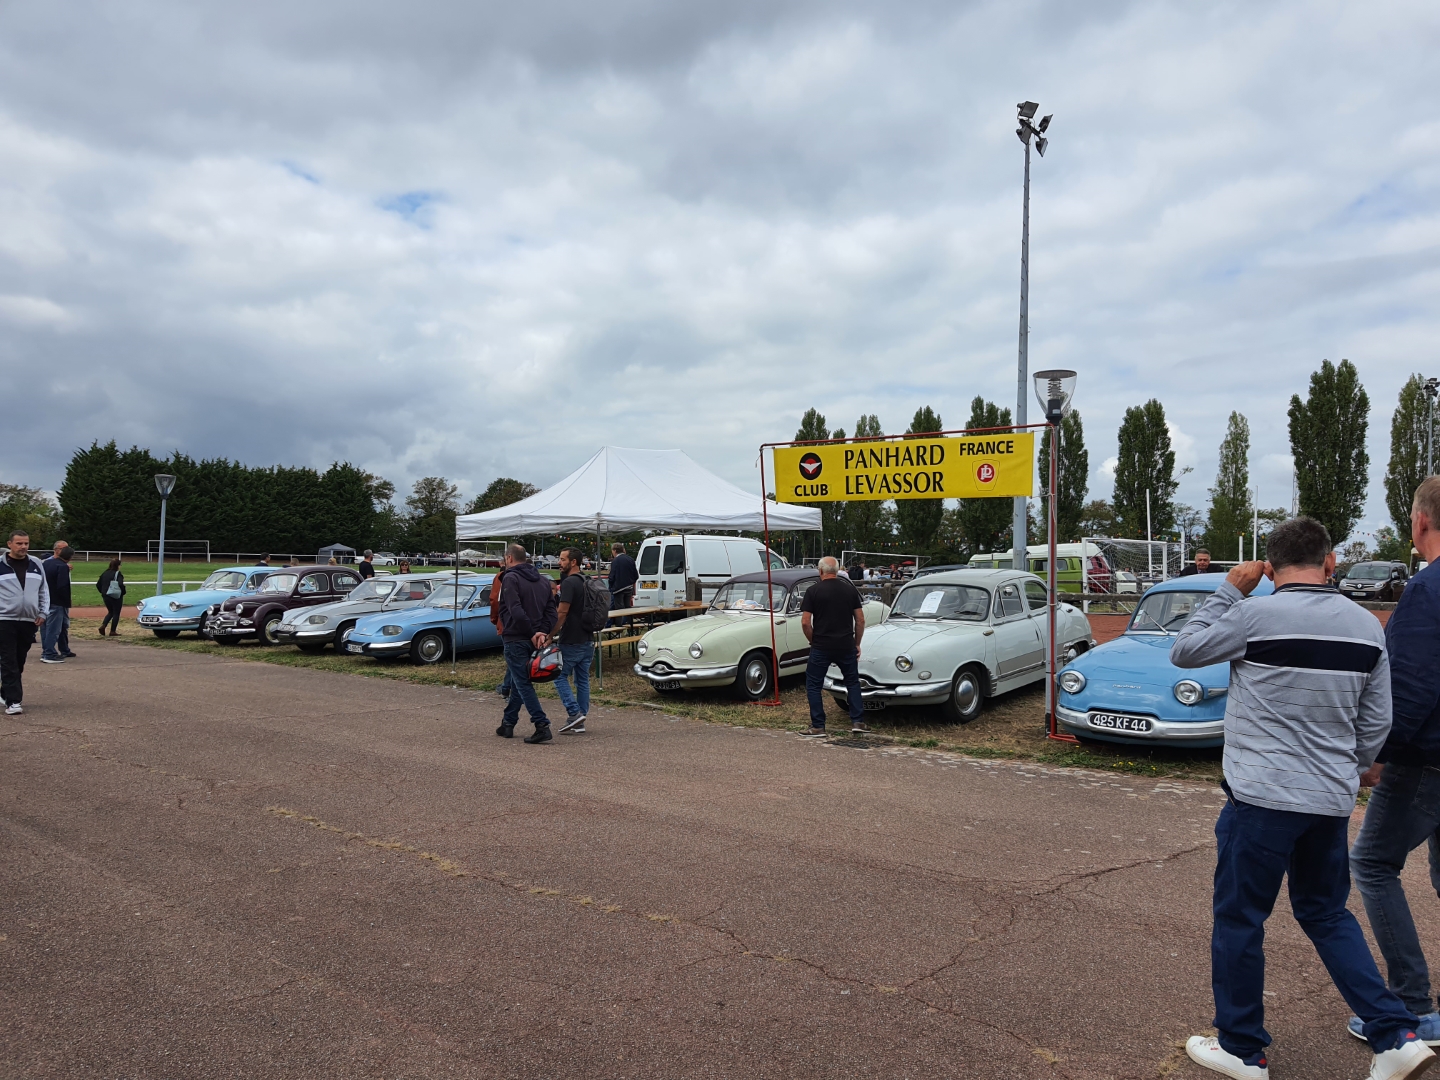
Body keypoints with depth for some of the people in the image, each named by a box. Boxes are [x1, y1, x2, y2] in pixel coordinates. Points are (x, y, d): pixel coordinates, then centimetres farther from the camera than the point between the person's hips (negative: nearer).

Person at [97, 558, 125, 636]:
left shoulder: (105, 573, 6)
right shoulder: (118, 574, -12)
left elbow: (98, 585, 7)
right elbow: (121, 584, -25)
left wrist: (103, 592, 18)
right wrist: (123, 592, -9)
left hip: (106, 596, 6)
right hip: (116, 597, -6)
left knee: (110, 612, 22)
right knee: (116, 613, 6)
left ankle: (102, 625, 2)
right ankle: (113, 631, 6)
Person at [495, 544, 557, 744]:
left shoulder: (511, 578, -11)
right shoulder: (543, 581, 13)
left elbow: (516, 611, -22)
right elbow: (551, 611, 5)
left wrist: (532, 634, -15)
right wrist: (543, 632, -5)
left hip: (516, 639, -8)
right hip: (534, 641, 8)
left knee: (523, 684, -5)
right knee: (518, 682, 19)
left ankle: (542, 726, -12)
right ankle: (508, 724, 27)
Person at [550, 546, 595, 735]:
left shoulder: (569, 583, -16)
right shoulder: (587, 582, 13)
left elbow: (563, 612, -21)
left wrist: (552, 634, -15)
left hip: (571, 641, -9)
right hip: (588, 640, 9)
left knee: (560, 676, 4)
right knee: (583, 679, 10)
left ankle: (575, 713, -7)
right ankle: (578, 723, 14)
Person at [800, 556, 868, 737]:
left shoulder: (813, 591, -5)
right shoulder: (850, 589, 3)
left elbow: (805, 622, -9)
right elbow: (860, 620, 3)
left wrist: (813, 641, 7)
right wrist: (857, 643, 13)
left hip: (821, 647, -3)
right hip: (846, 646, 3)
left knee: (814, 685, 10)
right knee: (853, 682, 20)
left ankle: (818, 727, 8)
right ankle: (857, 722, 16)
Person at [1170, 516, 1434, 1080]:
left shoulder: (1256, 615, -16)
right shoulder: (1367, 626, 3)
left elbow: (1184, 651, -2)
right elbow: (1375, 725, 8)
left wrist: (1229, 590, 1)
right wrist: (1345, 776, 21)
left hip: (1262, 798, -6)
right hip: (1332, 801, 6)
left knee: (1239, 918, 8)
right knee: (1326, 913, 23)